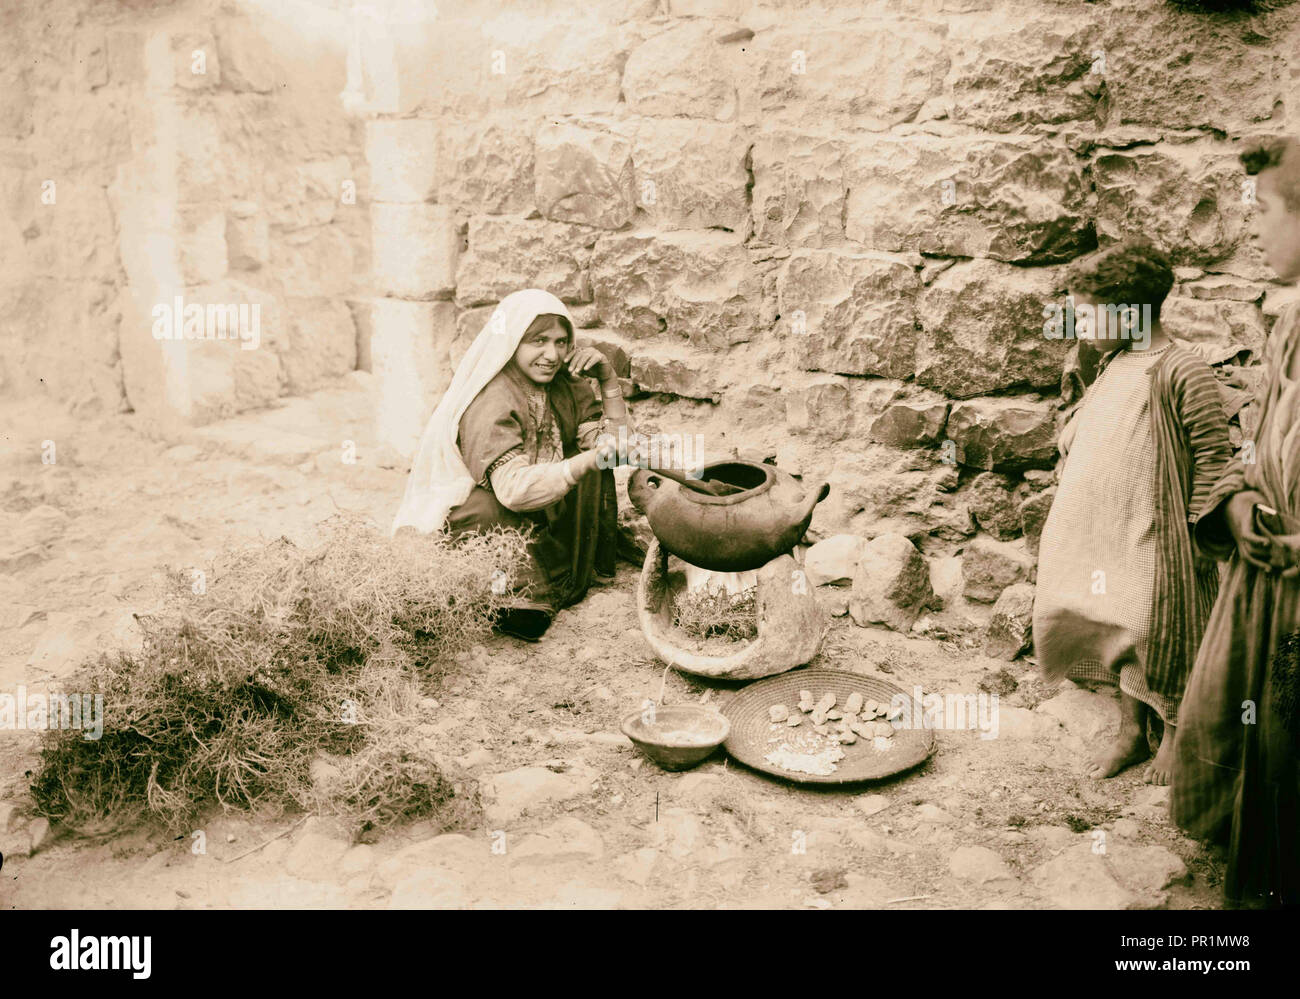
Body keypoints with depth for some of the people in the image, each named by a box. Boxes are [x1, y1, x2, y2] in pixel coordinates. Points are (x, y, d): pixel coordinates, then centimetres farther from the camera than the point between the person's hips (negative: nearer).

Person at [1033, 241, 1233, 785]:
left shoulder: (1182, 373, -16)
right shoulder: (1113, 364, 8)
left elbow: (1214, 459, -14)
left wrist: (1197, 532, -14)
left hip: (1155, 537, -7)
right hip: (1105, 534, 7)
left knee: (1160, 637, 5)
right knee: (1119, 634, 15)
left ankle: (1172, 737, 25)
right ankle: (1131, 731, 30)